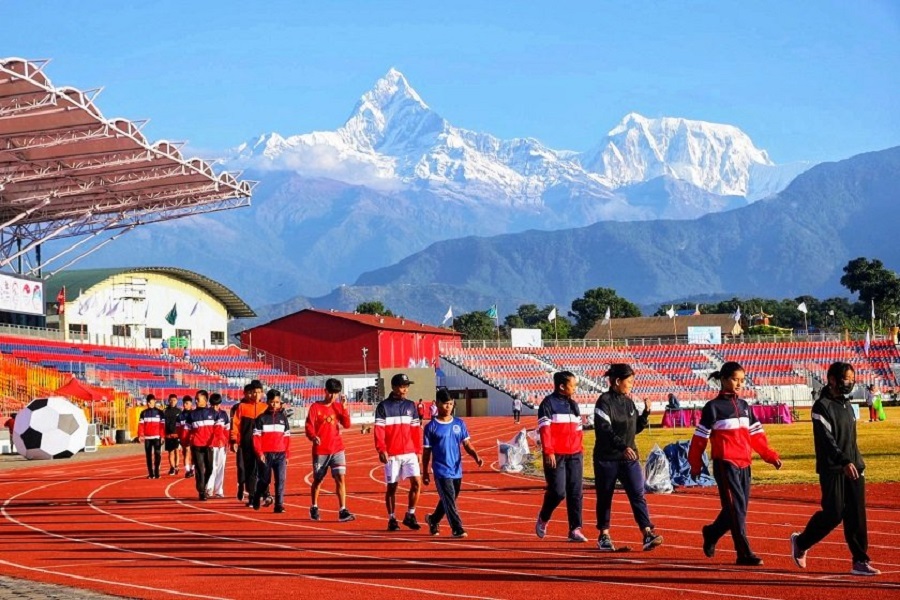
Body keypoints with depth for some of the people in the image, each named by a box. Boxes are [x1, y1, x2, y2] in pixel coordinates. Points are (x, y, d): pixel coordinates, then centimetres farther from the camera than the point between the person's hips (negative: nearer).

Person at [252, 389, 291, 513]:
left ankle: (279, 505, -7)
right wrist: (259, 453, -10)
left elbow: (287, 437, 13)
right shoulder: (261, 418, 2)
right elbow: (256, 436, -1)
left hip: (280, 454, 2)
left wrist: (287, 454, 8)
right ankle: (255, 500, 28)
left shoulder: (283, 417, 11)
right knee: (264, 479, 5)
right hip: (266, 454, -2)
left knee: (281, 479, -8)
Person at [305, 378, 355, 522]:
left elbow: (347, 425, -1)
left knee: (340, 478, -11)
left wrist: (344, 407, -9)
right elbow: (309, 427, -7)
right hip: (320, 450, -2)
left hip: (337, 449, 2)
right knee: (318, 480, 10)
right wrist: (313, 437, -27)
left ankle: (343, 511, -13)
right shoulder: (316, 407, -3)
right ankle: (314, 508, 30)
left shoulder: (339, 407, 6)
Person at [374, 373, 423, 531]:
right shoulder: (383, 406, -1)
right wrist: (381, 450, -16)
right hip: (392, 454, -3)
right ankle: (391, 519, 13)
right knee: (392, 486, 2)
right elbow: (379, 430, -7)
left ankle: (410, 515, 8)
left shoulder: (411, 406, 11)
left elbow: (416, 430, 12)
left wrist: (419, 451, 10)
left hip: (410, 453, 4)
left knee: (416, 482, -6)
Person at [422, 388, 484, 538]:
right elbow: (426, 451, 0)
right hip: (441, 471, -5)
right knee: (449, 501, -11)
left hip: (457, 470, 5)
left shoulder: (459, 423, 5)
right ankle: (457, 529, -7)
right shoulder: (431, 427, -5)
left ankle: (433, 520, 37)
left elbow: (466, 444, 6)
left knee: (449, 501, 16)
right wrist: (425, 472, 2)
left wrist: (476, 457, -13)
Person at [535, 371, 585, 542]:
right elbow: (544, 428, -10)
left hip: (574, 456, 6)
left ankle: (575, 530, 3)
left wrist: (580, 451, 15)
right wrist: (548, 452, -17)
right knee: (558, 491, -9)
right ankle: (543, 519, 17)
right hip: (556, 457, -6)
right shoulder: (548, 403, -3)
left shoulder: (574, 405, 18)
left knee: (575, 493, 0)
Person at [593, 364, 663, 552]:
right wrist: (622, 446, -30)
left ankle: (647, 534, -15)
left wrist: (646, 413, 2)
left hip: (629, 458, 5)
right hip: (607, 458, -5)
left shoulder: (629, 402, 10)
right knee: (604, 497, 6)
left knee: (638, 494, -7)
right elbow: (604, 430, -21)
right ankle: (604, 536, 20)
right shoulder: (605, 401, -11)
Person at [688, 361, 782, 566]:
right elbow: (700, 437, -2)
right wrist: (695, 465, -1)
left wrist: (770, 455, 5)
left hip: (744, 465, 7)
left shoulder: (744, 406, 15)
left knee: (739, 508, 10)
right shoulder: (713, 407, -4)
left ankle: (711, 533, 34)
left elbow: (756, 434, 16)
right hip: (725, 464, -7)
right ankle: (744, 554, -8)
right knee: (736, 507, -10)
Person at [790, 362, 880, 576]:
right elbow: (826, 439, -21)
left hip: (853, 468, 7)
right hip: (832, 470, -7)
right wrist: (844, 462, -31)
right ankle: (800, 543, 15)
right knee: (833, 514, -7)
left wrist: (858, 463, 17)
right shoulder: (822, 406, -11)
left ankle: (860, 561, 4)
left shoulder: (847, 404, 16)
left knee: (856, 516, 2)